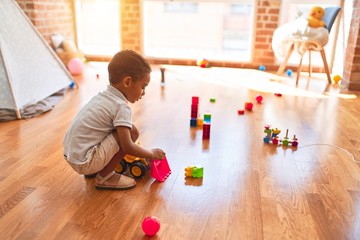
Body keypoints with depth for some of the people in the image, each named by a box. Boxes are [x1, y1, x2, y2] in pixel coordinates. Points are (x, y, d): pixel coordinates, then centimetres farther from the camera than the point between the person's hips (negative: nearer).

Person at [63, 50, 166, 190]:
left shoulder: (103, 96, 10)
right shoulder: (121, 107, -16)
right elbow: (127, 147, -18)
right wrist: (152, 154, -1)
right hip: (84, 162, -9)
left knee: (124, 131, 18)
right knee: (132, 132, -11)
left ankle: (95, 170, 15)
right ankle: (104, 177, -2)